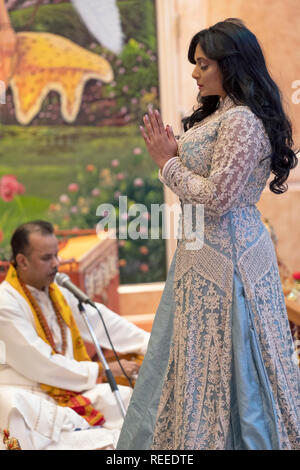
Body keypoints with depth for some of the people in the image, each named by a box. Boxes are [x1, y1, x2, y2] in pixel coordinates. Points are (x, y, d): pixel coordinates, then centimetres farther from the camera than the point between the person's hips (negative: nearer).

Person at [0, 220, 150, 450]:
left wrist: (152, 344, 7)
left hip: (70, 386, 8)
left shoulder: (57, 291, 9)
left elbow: (98, 320, 14)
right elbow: (39, 364, -18)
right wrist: (100, 371, -13)